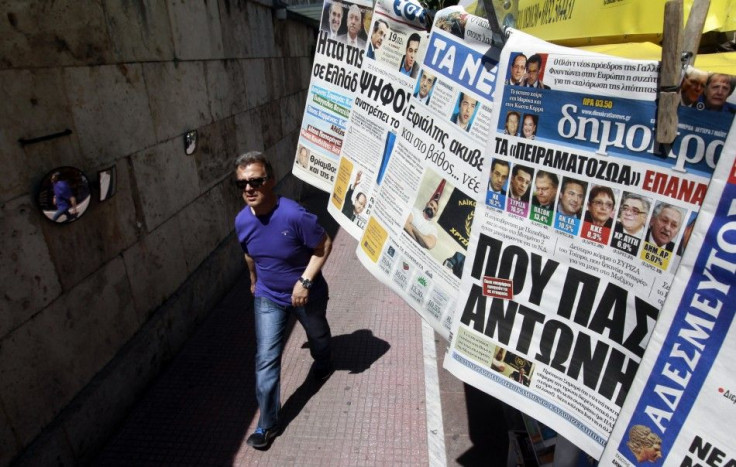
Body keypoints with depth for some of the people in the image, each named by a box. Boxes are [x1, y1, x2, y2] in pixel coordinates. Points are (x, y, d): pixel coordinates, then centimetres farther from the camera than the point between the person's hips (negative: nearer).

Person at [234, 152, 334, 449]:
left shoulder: (294, 215, -32)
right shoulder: (242, 221, -14)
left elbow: (324, 246, -21)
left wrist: (305, 281, -27)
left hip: (307, 294, -3)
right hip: (268, 297, 3)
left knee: (317, 336, 26)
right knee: (266, 361, 1)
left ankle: (323, 364, 61)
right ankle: (268, 424, 18)